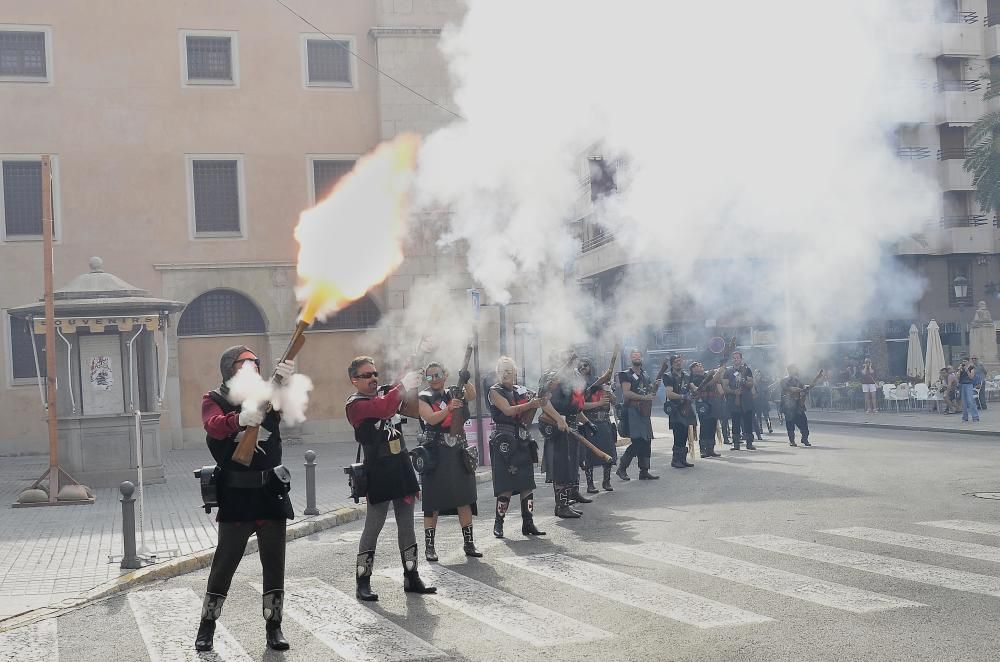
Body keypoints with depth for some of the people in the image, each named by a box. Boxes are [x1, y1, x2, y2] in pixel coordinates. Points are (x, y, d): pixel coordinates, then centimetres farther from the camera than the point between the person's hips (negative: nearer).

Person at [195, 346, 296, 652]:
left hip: (271, 492, 3)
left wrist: (288, 382, -36)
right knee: (224, 562, 1)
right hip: (235, 496, -3)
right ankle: (207, 627, 14)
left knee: (274, 563, 7)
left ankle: (273, 626, 17)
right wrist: (240, 419, -44)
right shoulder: (214, 400, 0)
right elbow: (214, 426, -22)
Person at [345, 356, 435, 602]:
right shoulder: (355, 405, -11)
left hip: (401, 466, 7)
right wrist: (403, 386, -27)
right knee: (373, 527, -3)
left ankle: (411, 577, 18)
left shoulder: (387, 392, 14)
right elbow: (382, 408, -27)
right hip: (378, 473, -7)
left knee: (406, 525, 10)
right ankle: (362, 582, 5)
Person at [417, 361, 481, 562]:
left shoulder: (454, 393, 10)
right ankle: (429, 546, 4)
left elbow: (472, 395, -9)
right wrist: (448, 408, -33)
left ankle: (469, 543, 10)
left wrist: (465, 381, -29)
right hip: (435, 454, -3)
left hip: (458, 453, 3)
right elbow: (431, 418, -16)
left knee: (465, 499, 4)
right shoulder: (423, 398, 0)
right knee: (432, 502, -2)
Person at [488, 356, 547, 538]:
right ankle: (498, 524, 1)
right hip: (504, 442, -6)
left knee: (527, 484, 3)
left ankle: (528, 523, 6)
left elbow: (526, 421, 14)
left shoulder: (521, 391, 16)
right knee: (506, 486, -8)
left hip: (523, 441, 6)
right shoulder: (495, 391, 0)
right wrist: (530, 404, -23)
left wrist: (534, 406, -4)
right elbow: (508, 410, -16)